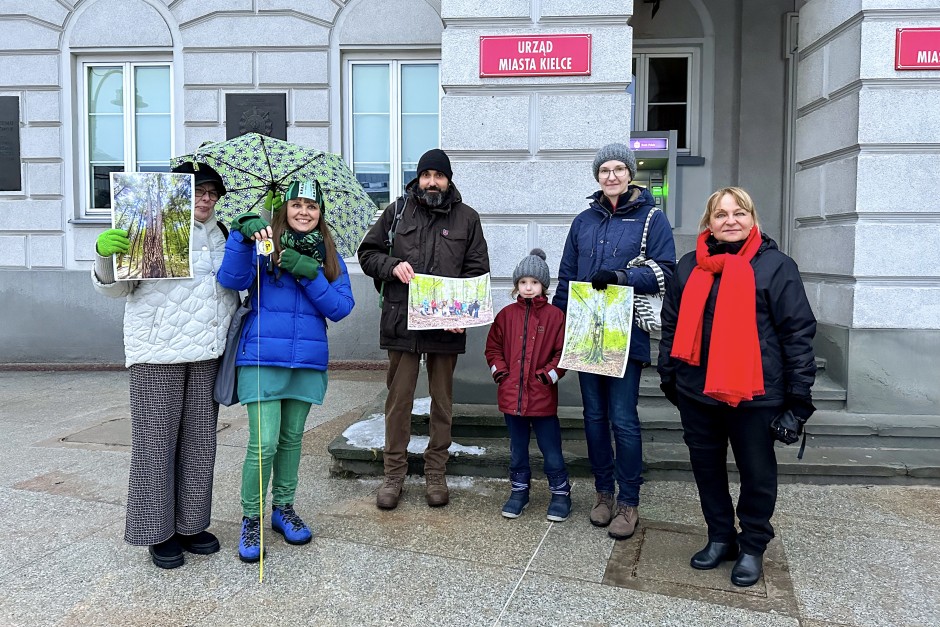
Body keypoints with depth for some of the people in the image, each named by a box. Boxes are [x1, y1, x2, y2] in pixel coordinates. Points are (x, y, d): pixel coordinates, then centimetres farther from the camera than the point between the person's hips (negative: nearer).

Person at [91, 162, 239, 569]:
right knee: (157, 440, 0)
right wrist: (105, 254, -24)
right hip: (157, 354, -5)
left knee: (200, 440, 9)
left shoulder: (220, 235, 16)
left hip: (207, 354, 6)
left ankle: (190, 524, 22)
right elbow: (113, 287, -2)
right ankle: (158, 532, 12)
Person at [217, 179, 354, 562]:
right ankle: (251, 520, 11)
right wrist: (243, 234, -29)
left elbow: (341, 308, -2)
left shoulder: (329, 256, 9)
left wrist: (309, 274, -14)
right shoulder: (263, 244, 0)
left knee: (291, 439, 15)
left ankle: (283, 509, 32)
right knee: (264, 443, -8)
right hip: (263, 357, -3)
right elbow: (232, 280, -16)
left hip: (308, 360, 4)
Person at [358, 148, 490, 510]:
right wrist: (392, 265, -10)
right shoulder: (397, 212, 7)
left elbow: (478, 269, 5)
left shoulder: (466, 218, 7)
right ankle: (394, 473, 17)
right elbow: (367, 253, 11)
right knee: (398, 400, 4)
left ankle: (436, 473, 23)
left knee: (442, 401, 10)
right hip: (401, 321, 0)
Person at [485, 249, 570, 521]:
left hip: (543, 397, -3)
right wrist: (500, 372, 0)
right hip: (512, 395, 3)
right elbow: (493, 348, 11)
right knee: (517, 450, 16)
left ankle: (560, 493, 22)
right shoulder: (506, 314, 5)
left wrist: (549, 375, -12)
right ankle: (519, 490, 31)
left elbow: (563, 352, -3)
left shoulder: (554, 315, -4)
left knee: (551, 450, 5)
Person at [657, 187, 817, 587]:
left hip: (754, 393, -4)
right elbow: (671, 324, 13)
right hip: (697, 390, 4)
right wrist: (668, 375, 12)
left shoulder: (775, 266, -6)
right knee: (706, 467, 15)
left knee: (756, 473, 9)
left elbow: (798, 333, -7)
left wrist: (798, 396, -10)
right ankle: (720, 538, 34)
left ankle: (753, 547, 29)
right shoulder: (690, 266, 8)